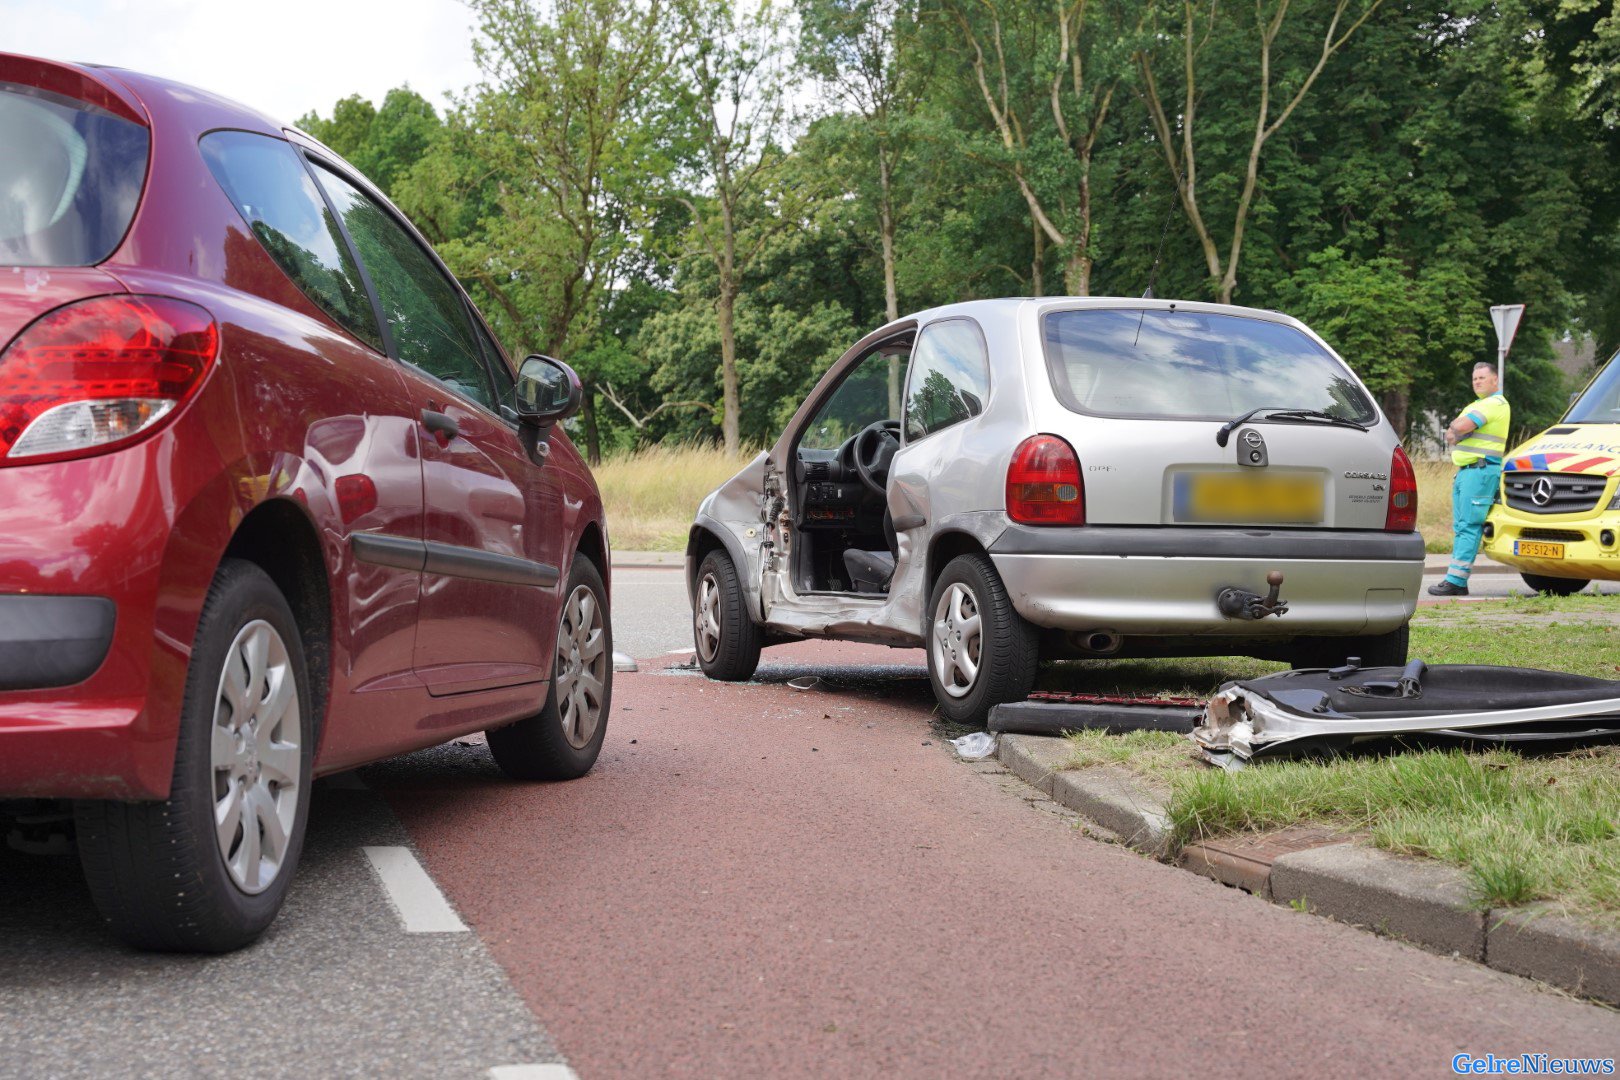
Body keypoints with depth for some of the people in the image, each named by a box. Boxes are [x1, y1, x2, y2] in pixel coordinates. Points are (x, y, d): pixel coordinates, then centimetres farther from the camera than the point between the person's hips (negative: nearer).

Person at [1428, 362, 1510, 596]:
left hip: (1481, 471, -10)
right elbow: (1455, 431, 19)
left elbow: (1461, 427, -20)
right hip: (1465, 471, 10)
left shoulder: (1495, 404, -10)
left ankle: (1455, 581, -17)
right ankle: (1458, 583, 10)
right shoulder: (1478, 405, 24)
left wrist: (1455, 429, 1)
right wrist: (1456, 431, -3)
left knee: (1468, 526, -13)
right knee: (1460, 526, 8)